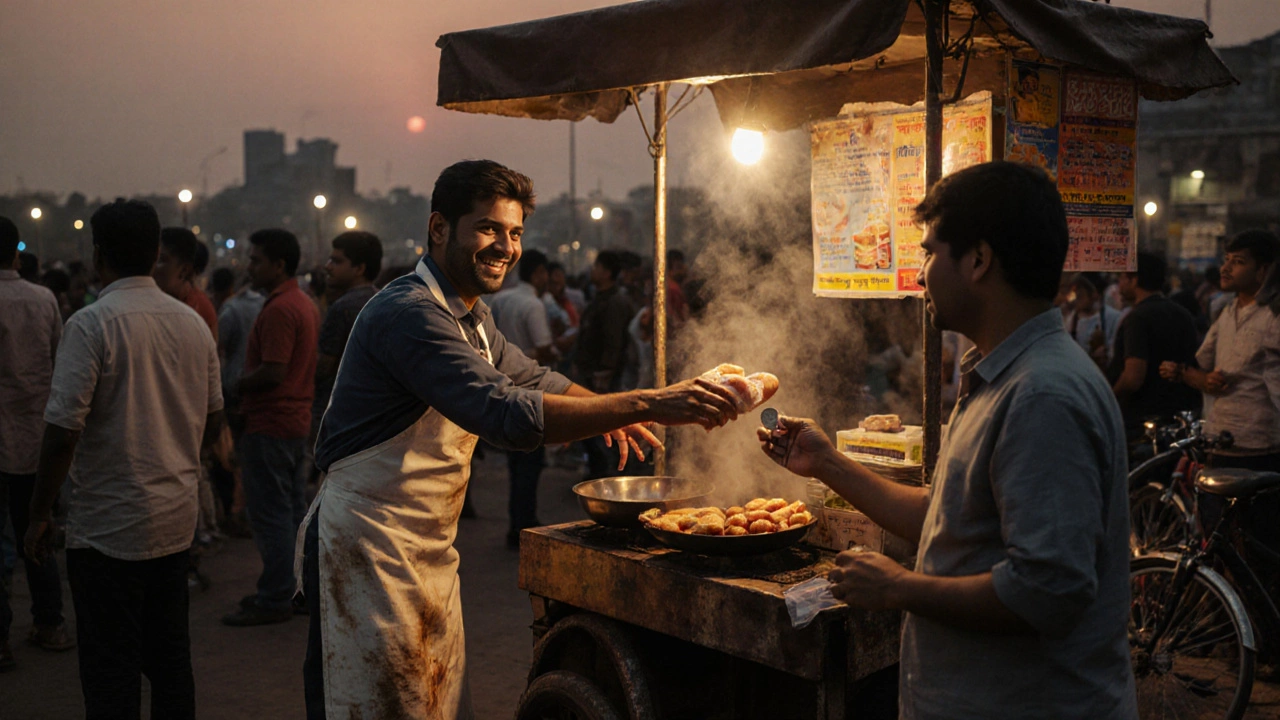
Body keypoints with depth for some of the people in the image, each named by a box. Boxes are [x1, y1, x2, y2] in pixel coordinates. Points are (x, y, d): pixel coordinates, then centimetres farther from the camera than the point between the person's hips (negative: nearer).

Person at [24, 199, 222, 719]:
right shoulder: (193, 323, 5)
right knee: (170, 658, 16)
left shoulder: (91, 324, -14)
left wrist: (39, 514, -5)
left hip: (108, 525, -6)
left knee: (110, 673, 3)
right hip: (177, 519, 6)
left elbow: (63, 430, -16)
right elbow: (212, 419, 13)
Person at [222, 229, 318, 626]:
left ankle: (274, 600, 3)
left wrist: (234, 387, -9)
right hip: (298, 420, 10)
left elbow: (272, 371, -24)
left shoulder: (278, 310, -18)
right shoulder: (306, 304, 13)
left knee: (270, 515, -3)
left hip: (269, 425, -10)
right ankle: (295, 589, 23)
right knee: (294, 511, 14)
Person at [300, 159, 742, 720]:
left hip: (429, 549, 9)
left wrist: (606, 409, 8)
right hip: (368, 544, -9)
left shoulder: (471, 316, 12)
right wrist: (647, 404, -35)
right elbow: (506, 413, -33)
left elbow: (527, 376, 27)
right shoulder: (409, 312, -22)